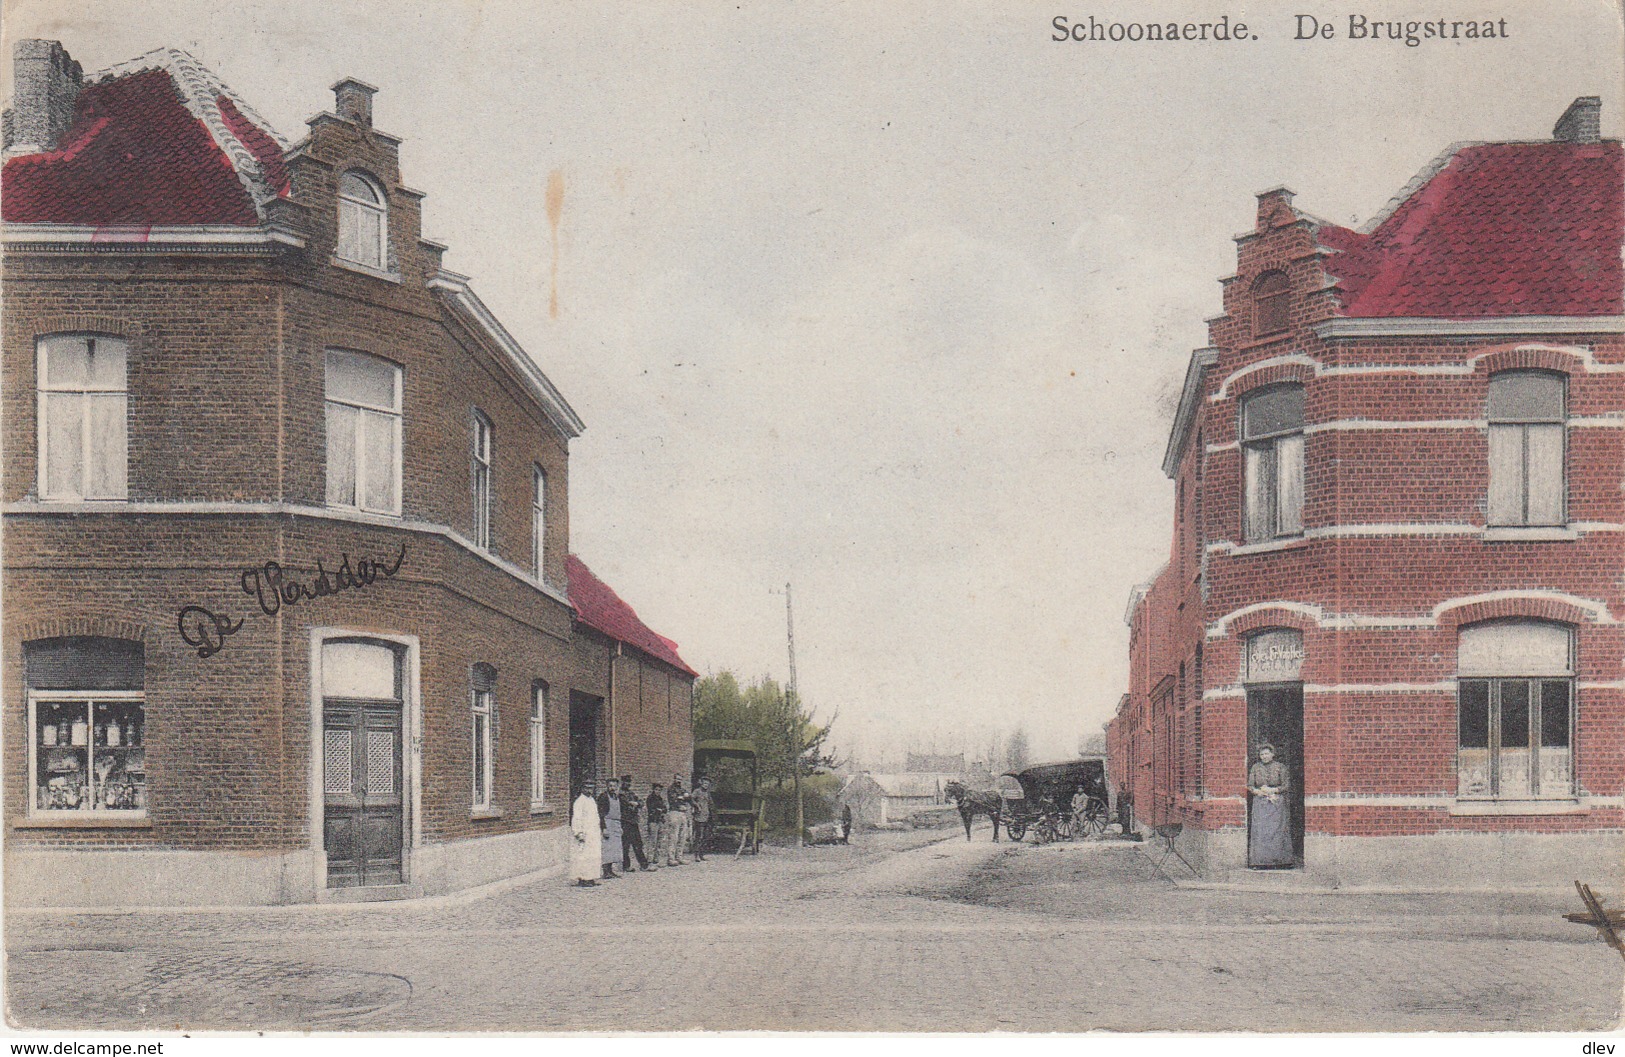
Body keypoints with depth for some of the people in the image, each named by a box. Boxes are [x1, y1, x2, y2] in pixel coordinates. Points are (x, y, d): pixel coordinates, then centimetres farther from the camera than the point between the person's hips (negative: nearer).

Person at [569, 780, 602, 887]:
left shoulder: (593, 800, 17)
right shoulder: (579, 801, -10)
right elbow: (576, 818, -14)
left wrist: (600, 832, 23)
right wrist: (579, 833, -20)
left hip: (594, 833, 9)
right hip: (584, 833, -9)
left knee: (594, 856, 9)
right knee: (583, 857, -9)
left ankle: (591, 879, 14)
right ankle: (581, 879, -6)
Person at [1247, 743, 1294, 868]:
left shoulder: (1280, 767, 5)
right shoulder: (1255, 768, 11)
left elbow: (1286, 785, 1)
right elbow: (1250, 785, 10)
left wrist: (1273, 790, -12)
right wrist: (1258, 791, -9)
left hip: (1277, 802, -2)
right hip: (1260, 803, 2)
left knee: (1277, 829, -8)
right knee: (1259, 829, -6)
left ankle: (1277, 859, -6)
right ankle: (1260, 859, -6)